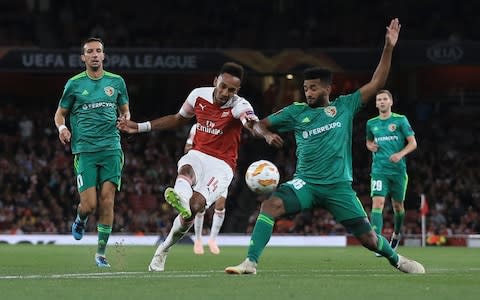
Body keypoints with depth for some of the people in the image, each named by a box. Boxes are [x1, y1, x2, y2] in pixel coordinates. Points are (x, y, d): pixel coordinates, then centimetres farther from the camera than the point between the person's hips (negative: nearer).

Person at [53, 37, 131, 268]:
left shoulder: (116, 82, 11)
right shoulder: (74, 84, 5)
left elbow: (125, 111, 22)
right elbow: (60, 113, 14)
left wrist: (125, 119, -2)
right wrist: (62, 127, -7)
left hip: (111, 148, 1)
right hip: (85, 151, -1)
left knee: (107, 201, -8)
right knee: (89, 204, -9)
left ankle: (101, 253, 3)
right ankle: (80, 220, 29)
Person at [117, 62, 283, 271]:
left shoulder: (239, 106, -12)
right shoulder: (199, 95, 1)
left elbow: (252, 123, -36)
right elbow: (178, 119, 20)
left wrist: (267, 135, -60)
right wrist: (141, 127, 19)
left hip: (221, 165, -3)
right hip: (198, 155, 3)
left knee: (194, 207, -18)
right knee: (186, 170, -34)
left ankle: (163, 249, 5)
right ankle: (181, 197, -71)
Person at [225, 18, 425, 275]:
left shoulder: (344, 107, 5)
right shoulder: (296, 112, 7)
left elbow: (376, 83, 4)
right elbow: (262, 125, 11)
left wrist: (389, 47, -3)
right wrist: (262, 131, -14)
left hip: (339, 186, 0)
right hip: (305, 183, 0)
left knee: (367, 237, 1)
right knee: (270, 205, -27)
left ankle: (397, 260, 31)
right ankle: (250, 262, -27)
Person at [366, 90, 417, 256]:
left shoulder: (400, 120, -1)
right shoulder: (371, 123, 9)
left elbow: (413, 143, -1)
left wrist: (400, 154, -18)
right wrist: (370, 146, 2)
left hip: (398, 169, -1)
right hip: (379, 170, 1)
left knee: (397, 205, 10)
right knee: (378, 202, -16)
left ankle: (396, 234, 38)